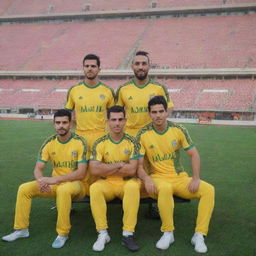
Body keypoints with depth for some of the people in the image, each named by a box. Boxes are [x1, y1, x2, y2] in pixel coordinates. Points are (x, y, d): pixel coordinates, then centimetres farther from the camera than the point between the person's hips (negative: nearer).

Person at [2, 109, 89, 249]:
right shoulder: (49, 143, -2)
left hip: (76, 184, -5)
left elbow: (81, 173, -21)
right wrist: (42, 181, -28)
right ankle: (21, 229, 3)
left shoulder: (80, 142, -15)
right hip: (55, 184, 5)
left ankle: (63, 233, -21)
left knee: (63, 189, -39)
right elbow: (38, 169, -3)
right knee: (24, 188, -12)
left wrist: (55, 179, -30)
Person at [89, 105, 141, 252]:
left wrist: (106, 169, -8)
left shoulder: (131, 142, -1)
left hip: (126, 183, -1)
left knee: (133, 186, -34)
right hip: (107, 184, 1)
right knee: (94, 188, -31)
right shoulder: (100, 143, 0)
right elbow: (94, 170, -12)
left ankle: (128, 234, -27)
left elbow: (132, 170, -12)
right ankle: (103, 233, -21)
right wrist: (119, 165, -11)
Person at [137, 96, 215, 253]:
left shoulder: (178, 130, 0)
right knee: (165, 188, -39)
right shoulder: (143, 134, -6)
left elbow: (194, 154, 4)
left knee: (208, 189, -20)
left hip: (180, 178, 3)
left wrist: (196, 178, -8)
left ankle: (199, 235, -11)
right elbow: (138, 164, -5)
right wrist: (146, 179, -25)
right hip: (158, 178, -3)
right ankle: (168, 233, -19)